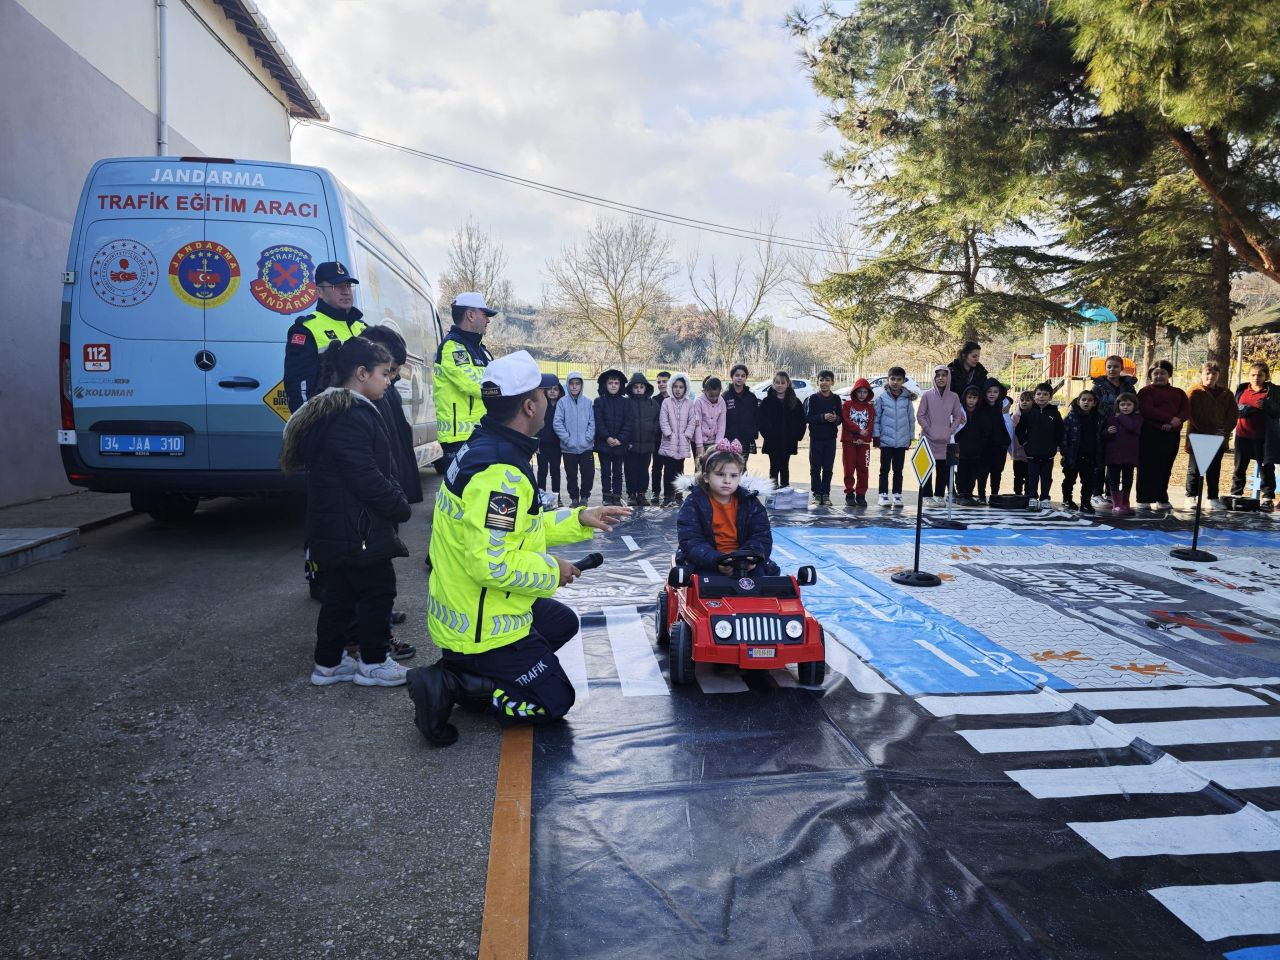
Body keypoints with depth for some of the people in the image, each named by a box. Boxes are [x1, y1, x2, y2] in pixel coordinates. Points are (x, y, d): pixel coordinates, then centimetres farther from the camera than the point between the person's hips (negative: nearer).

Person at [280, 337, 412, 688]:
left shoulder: (332, 412, 13)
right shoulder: (352, 418, -21)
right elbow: (366, 479, -24)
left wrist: (394, 498, 12)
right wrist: (399, 505, -12)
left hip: (333, 528, 10)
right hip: (357, 530, -10)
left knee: (341, 593, 17)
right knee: (377, 590, 3)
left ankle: (328, 662, 27)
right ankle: (373, 663, 16)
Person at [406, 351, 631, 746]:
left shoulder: (483, 447, 4)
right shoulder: (500, 472, -28)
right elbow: (490, 563, -32)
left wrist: (580, 519, 9)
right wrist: (552, 570, -16)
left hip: (470, 606, 9)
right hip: (483, 628, -9)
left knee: (563, 623, 28)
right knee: (555, 700, 5)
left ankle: (471, 671, 12)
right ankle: (448, 685, -4)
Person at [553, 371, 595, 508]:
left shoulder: (588, 403, 5)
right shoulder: (562, 402, -1)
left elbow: (592, 423, 4)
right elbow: (557, 423, -5)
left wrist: (588, 437, -8)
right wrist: (567, 438, -12)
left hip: (586, 447, 1)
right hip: (568, 448, -1)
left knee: (588, 473, 0)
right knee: (571, 475, 8)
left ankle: (584, 497, 18)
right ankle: (574, 498, 21)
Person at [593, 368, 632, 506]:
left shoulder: (624, 402, 6)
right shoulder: (599, 401, 2)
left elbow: (628, 422, 0)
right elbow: (598, 422, -5)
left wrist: (620, 439, -12)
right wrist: (607, 437, -16)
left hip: (620, 444, 1)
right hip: (604, 443, -1)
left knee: (618, 472, 7)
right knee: (605, 472, 5)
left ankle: (617, 498, 11)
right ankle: (607, 498, 10)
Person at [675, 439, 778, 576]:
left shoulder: (750, 501, 5)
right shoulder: (694, 502, -5)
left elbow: (762, 536, 0)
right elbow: (691, 542, -14)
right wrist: (717, 561, -31)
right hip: (706, 565, -3)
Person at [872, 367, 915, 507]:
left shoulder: (907, 399, 2)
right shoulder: (882, 398, -3)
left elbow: (911, 419, 7)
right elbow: (876, 418, -1)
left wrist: (911, 437, 6)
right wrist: (876, 435, -5)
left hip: (902, 441, 2)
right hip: (885, 440, -1)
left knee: (898, 470, 9)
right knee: (885, 469, 5)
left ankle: (897, 495, 16)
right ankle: (883, 495, 10)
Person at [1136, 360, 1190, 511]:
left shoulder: (1178, 392, 21)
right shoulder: (1146, 391, 4)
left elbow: (1187, 409, 6)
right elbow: (1147, 410, -12)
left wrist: (1178, 419, -15)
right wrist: (1169, 418, -18)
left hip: (1172, 435, 5)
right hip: (1151, 434, -5)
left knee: (1165, 468, 7)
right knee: (1148, 467, -6)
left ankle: (1162, 499, 14)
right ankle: (1144, 500, -4)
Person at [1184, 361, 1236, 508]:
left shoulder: (1226, 394, 11)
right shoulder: (1194, 392, -3)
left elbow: (1232, 415, 9)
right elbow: (1191, 415, -9)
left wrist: (1225, 431, -7)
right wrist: (1208, 432, -14)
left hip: (1219, 440, 4)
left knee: (1214, 470, 9)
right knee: (1195, 469, 2)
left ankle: (1212, 498, 15)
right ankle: (1191, 496, 9)